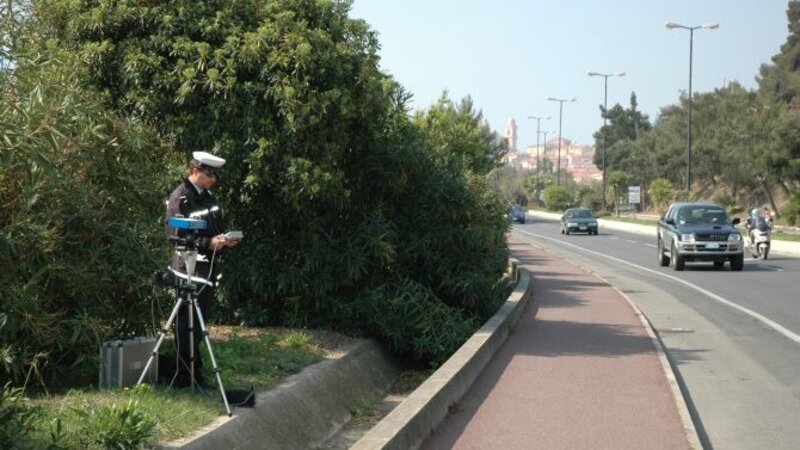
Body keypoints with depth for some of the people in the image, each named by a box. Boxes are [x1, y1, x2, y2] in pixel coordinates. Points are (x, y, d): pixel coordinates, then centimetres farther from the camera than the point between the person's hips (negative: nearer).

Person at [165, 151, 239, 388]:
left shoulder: (207, 197, 15)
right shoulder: (180, 197, -11)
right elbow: (175, 235, -17)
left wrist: (225, 241, 2)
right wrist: (208, 243, -23)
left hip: (208, 269, 8)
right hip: (189, 270, -8)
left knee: (199, 324, 13)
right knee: (187, 325, -6)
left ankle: (196, 373, 20)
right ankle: (185, 377, -2)